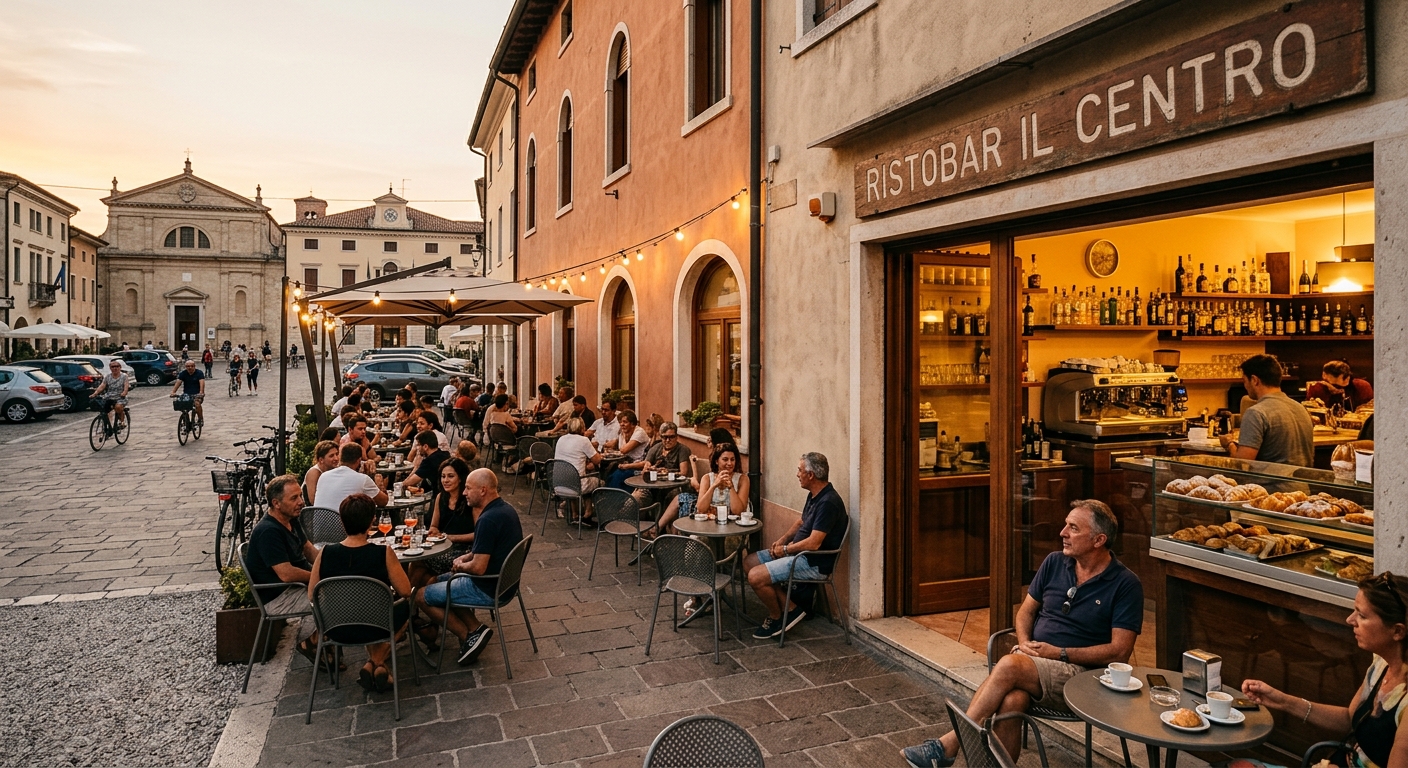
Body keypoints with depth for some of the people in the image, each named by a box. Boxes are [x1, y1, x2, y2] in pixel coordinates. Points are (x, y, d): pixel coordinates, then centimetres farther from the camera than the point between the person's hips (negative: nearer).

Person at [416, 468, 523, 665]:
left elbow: (478, 568, -26)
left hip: (487, 589, -10)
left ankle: (468, 635, 3)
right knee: (441, 581, 26)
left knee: (421, 596, 3)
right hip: (503, 582, 10)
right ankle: (475, 628, 11)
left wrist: (460, 565, -7)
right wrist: (467, 557, 5)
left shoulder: (488, 520, -27)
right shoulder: (506, 509, 4)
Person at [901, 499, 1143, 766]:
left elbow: (1119, 651, -9)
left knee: (1010, 665, -33)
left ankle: (949, 745, -24)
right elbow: (1026, 610, 17)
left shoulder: (1125, 584, -5)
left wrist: (1060, 653, -13)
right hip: (1031, 660, 4)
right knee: (1011, 700, -33)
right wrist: (1024, 642, -3)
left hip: (1080, 674, -4)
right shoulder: (1054, 562, 10)